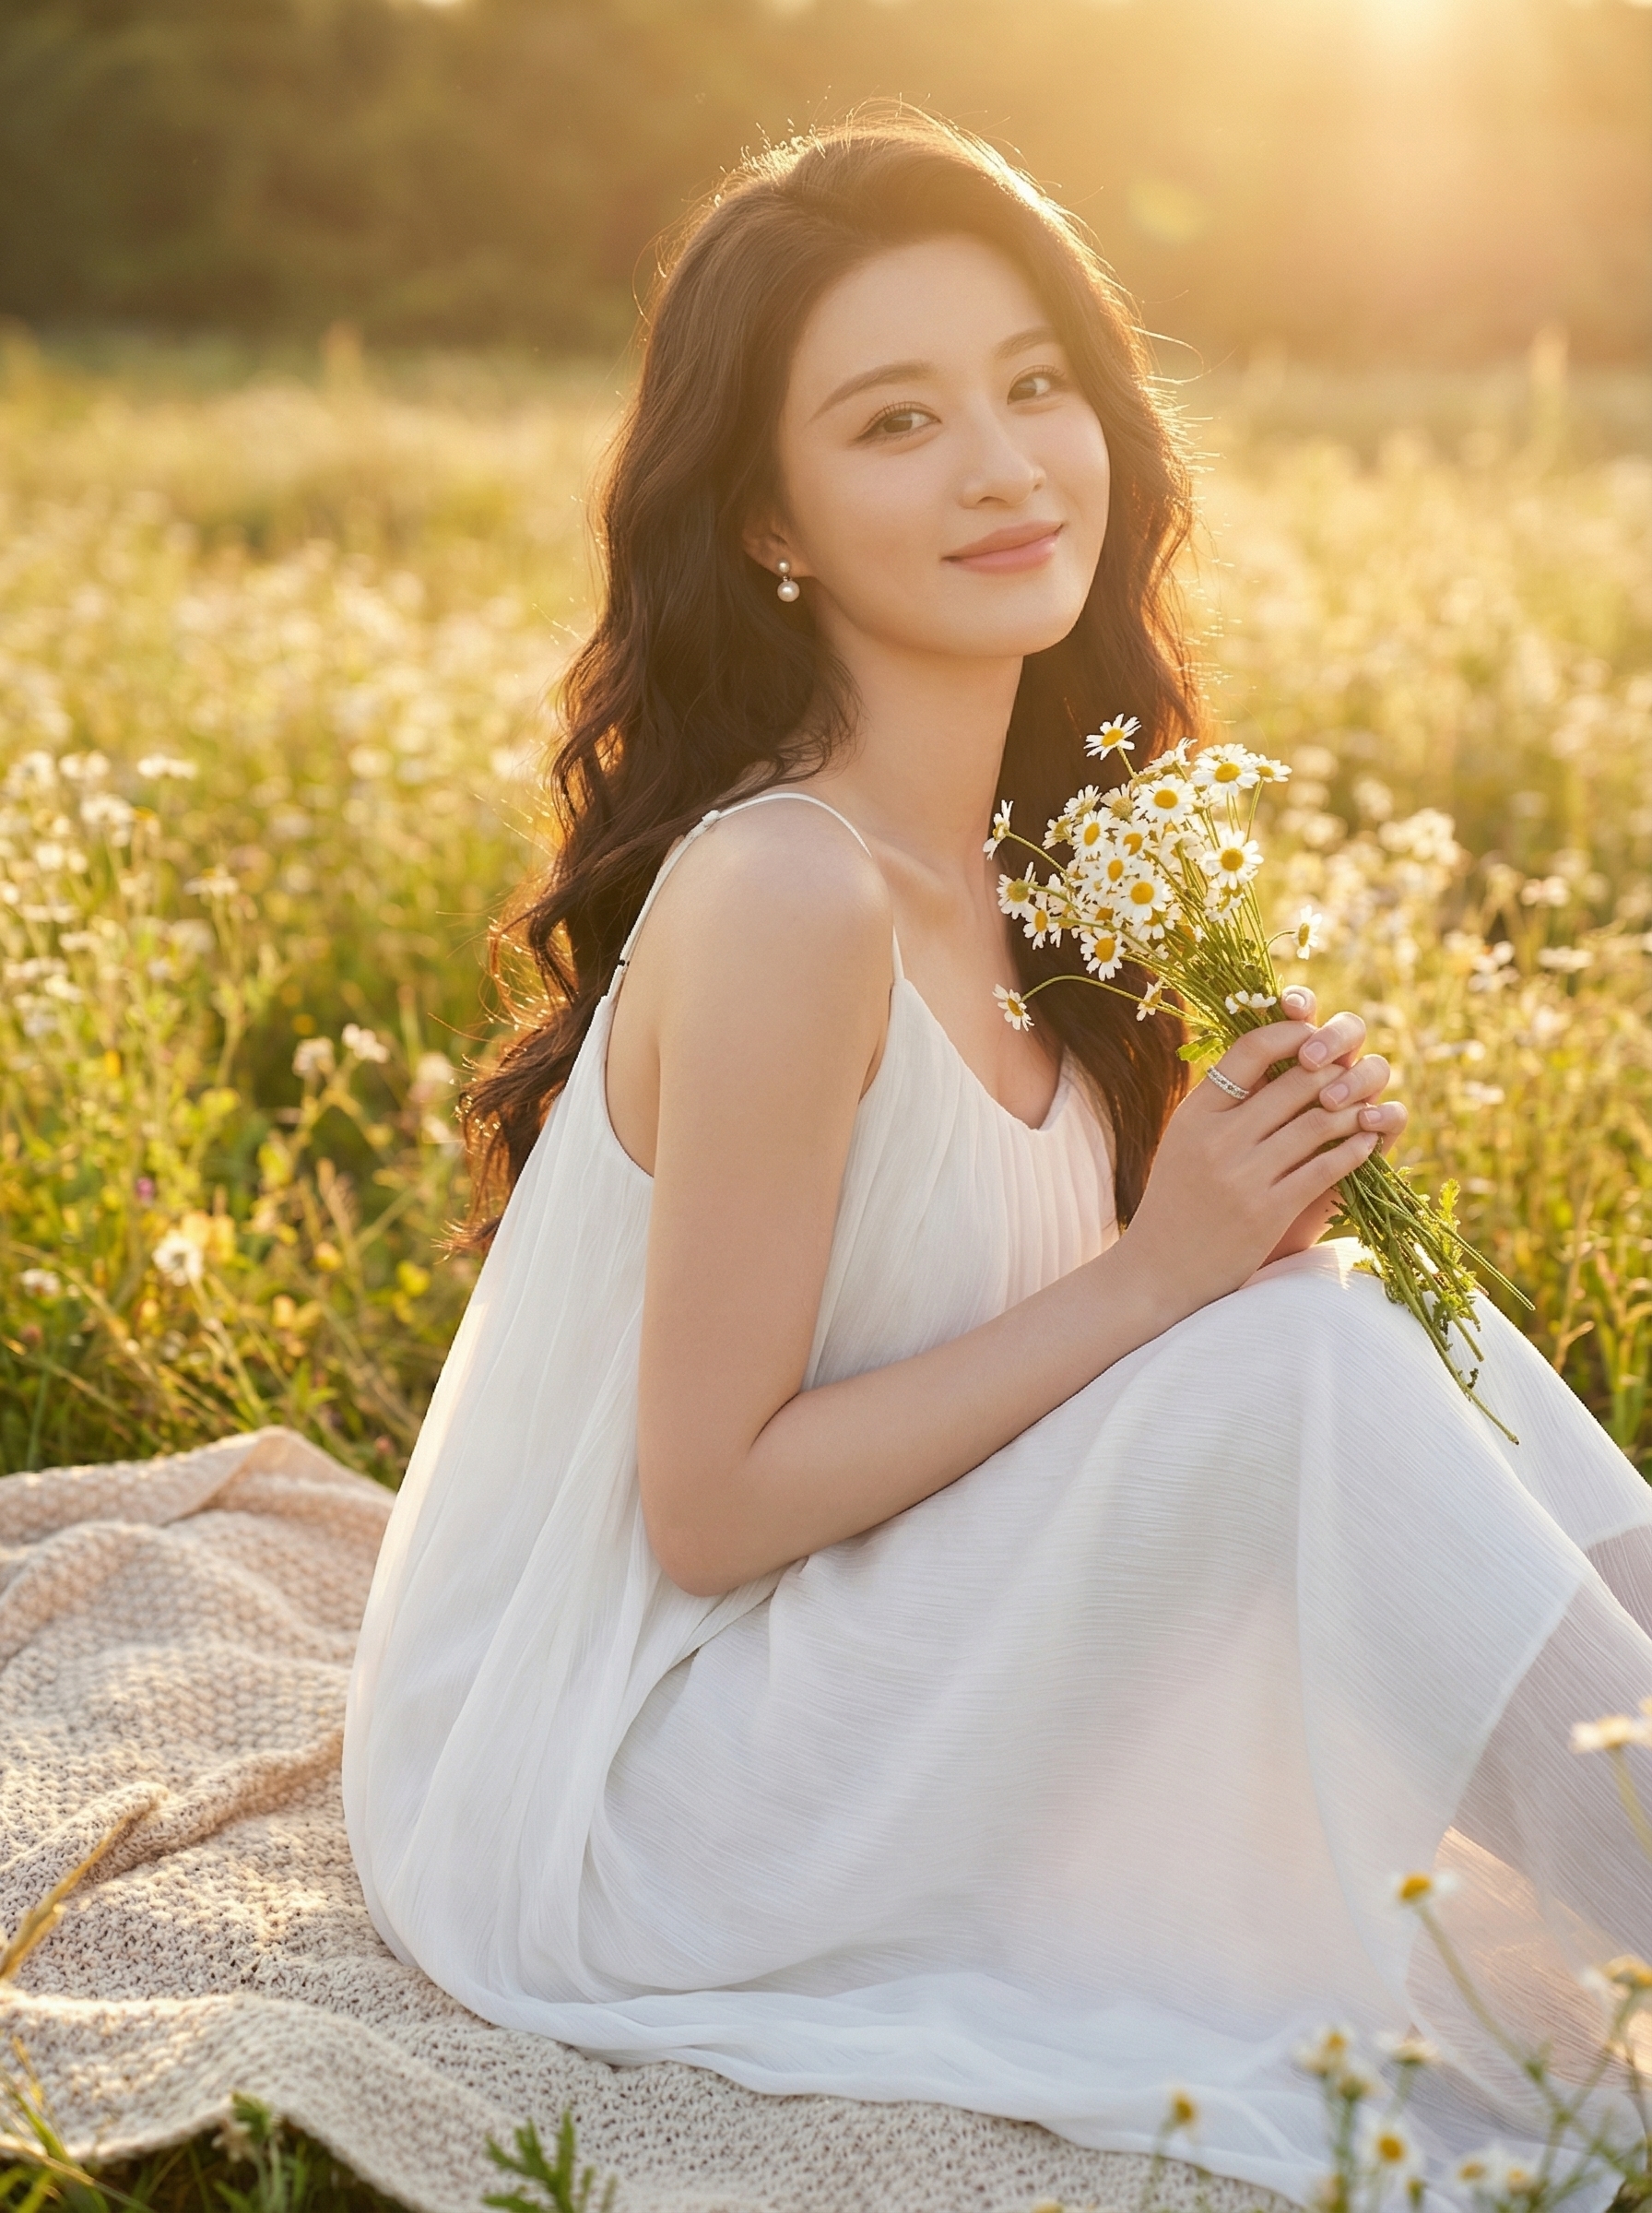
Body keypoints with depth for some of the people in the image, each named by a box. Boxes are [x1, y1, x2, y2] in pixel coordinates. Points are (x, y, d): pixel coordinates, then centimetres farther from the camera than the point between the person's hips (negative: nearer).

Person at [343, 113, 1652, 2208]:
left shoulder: (1000, 851, 0)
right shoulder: (785, 892, -25)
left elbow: (977, 1316, 6)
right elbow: (709, 1506, -22)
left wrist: (1253, 1190, -11)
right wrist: (1154, 1273, -21)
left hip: (814, 1671, 8)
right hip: (596, 1819, -8)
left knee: (1361, 1293, -5)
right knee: (1303, 1368, -23)